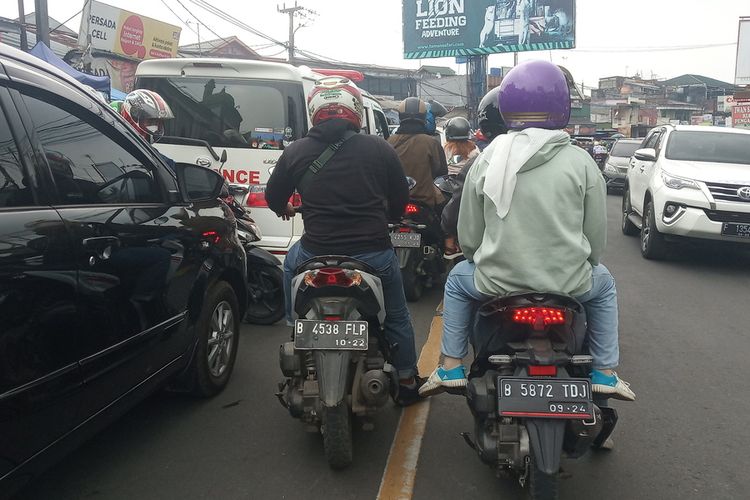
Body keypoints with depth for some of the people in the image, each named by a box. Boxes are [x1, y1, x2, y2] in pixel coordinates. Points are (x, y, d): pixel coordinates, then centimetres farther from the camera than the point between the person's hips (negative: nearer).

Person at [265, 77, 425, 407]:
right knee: (396, 317, 23)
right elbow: (400, 199, 9)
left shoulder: (295, 151, 0)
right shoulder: (378, 148, -2)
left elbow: (273, 197, 12)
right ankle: (407, 382, 34)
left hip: (316, 255, 1)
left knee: (291, 262, 36)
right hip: (374, 254, 0)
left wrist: (284, 209, 35)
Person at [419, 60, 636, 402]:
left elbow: (467, 235, 1)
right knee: (604, 285, 34)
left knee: (458, 281, 32)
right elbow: (597, 236, -1)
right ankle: (605, 374, 32)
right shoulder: (581, 162, -5)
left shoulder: (487, 159, -3)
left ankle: (451, 368, 27)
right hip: (568, 283, 0)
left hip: (497, 281, 0)